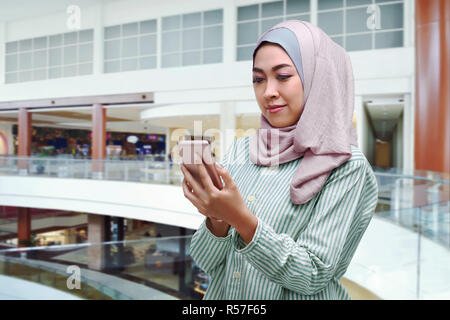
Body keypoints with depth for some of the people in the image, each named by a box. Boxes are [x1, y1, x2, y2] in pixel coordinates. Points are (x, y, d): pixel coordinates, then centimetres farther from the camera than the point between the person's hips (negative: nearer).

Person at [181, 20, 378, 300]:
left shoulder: (346, 166, -11)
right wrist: (217, 220, -17)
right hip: (225, 295, 4)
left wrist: (241, 218, -25)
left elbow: (314, 275, -15)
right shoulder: (240, 151, 0)